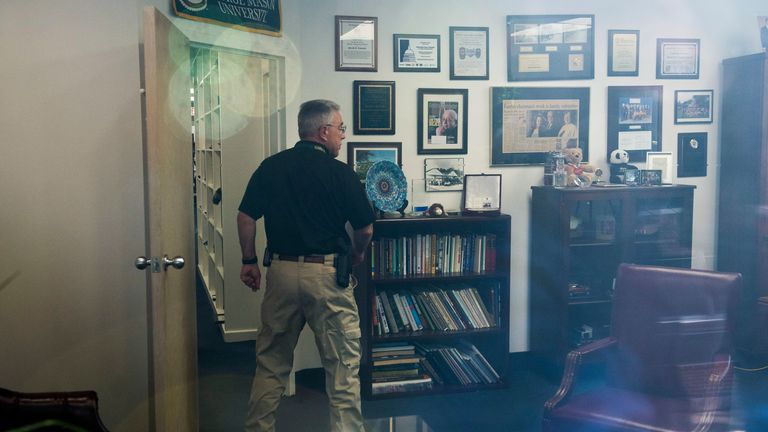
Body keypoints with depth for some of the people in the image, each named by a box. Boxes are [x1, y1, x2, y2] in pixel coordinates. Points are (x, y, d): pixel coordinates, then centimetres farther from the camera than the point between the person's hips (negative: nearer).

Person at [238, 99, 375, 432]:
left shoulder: (270, 167, 4)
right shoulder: (340, 173, -7)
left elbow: (246, 217, 4)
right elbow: (365, 229, -2)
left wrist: (249, 261, 14)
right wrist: (356, 254, 18)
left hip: (281, 270, 4)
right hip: (327, 273, -4)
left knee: (271, 361, 16)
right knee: (342, 363, 7)